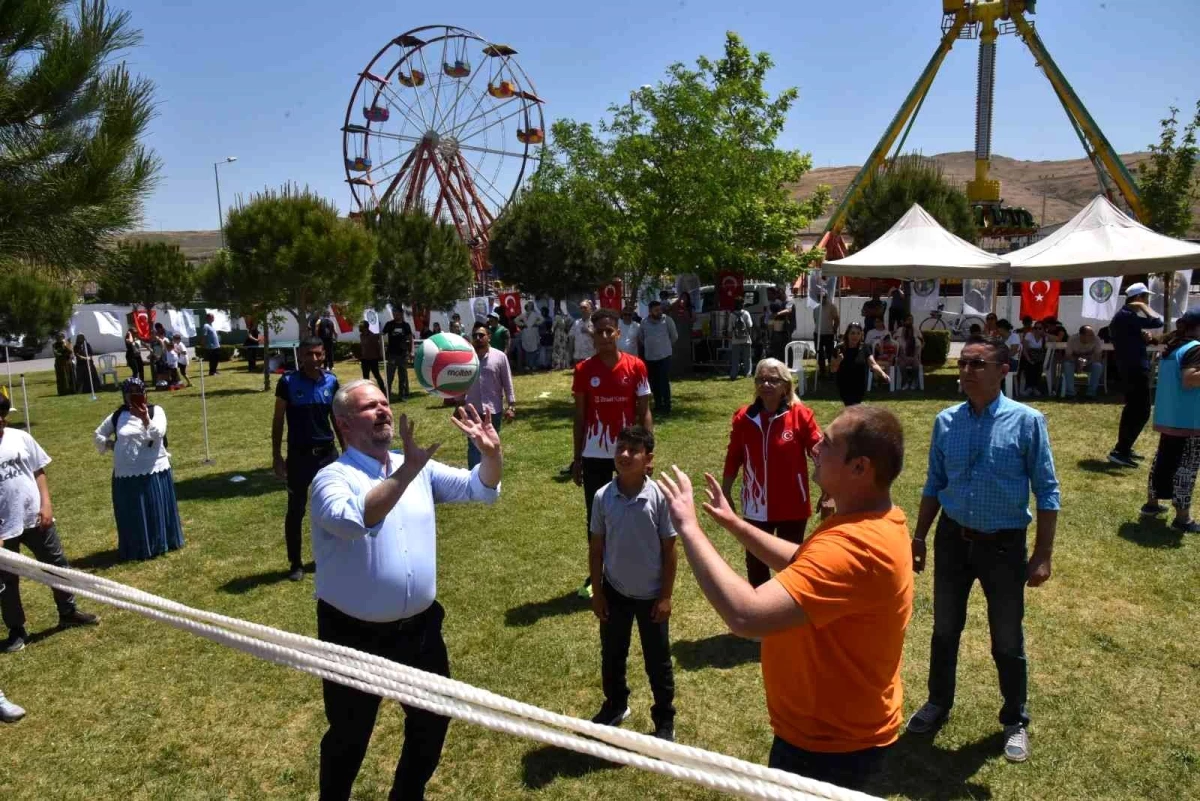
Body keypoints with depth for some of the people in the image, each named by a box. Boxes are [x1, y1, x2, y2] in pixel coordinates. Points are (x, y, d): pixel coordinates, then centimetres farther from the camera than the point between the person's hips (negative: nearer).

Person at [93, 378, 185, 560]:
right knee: (132, 515, 6)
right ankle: (135, 550, 16)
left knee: (157, 511, 4)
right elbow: (98, 435, 20)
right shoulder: (117, 416, 7)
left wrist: (145, 419, -32)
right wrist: (111, 445, 4)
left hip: (154, 471, -2)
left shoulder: (155, 411, -2)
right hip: (126, 475, 2)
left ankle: (160, 544, 19)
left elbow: (159, 434, -19)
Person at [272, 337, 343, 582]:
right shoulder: (288, 382, -9)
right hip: (299, 455, -3)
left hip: (327, 453, 3)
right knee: (296, 510, 5)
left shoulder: (331, 381, 0)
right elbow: (278, 421, -4)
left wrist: (347, 450, 9)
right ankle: (295, 563, 18)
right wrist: (276, 456, -7)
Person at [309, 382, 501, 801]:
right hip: (355, 636, -5)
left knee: (432, 719, 23)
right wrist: (406, 471, -45)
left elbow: (479, 488, -1)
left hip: (420, 627, 5)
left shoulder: (420, 468, 1)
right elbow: (354, 520, -37)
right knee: (350, 736, 16)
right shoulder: (333, 478, -16)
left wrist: (491, 453, -21)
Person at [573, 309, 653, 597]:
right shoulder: (583, 370, -1)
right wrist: (576, 458, 3)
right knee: (595, 517, 10)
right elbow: (579, 417, 4)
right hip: (594, 456, 1)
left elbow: (644, 413, -1)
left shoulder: (636, 367, -4)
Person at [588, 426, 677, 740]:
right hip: (615, 592, 3)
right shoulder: (603, 497, -11)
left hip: (650, 594, -2)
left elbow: (669, 549, -9)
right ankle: (615, 704, 46)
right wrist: (597, 592, 1)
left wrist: (665, 596, -7)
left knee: (657, 660, 13)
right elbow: (596, 547, -1)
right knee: (611, 655, 20)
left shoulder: (659, 497, -18)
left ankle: (664, 719, 34)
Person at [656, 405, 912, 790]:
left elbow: (746, 615, -44)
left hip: (829, 746, -9)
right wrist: (734, 523, 5)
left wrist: (688, 528, -34)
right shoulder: (873, 522, -1)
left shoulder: (854, 547, -36)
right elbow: (802, 564, 13)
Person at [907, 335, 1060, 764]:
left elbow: (1046, 492, -9)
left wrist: (1043, 555, -11)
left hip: (1004, 545, -3)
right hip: (952, 539, 3)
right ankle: (938, 703, 40)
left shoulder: (1026, 421, -13)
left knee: (1007, 640, 13)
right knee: (945, 629, 19)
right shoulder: (946, 421, -3)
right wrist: (919, 537, 7)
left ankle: (1015, 721, 35)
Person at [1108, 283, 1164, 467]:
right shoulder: (1127, 316, -17)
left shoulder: (1123, 315, 16)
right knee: (1142, 412, -9)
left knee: (1133, 409, 18)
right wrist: (1143, 306, -12)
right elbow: (1157, 322, -25)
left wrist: (1142, 337, 6)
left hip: (1130, 367, 11)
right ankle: (1119, 452, -10)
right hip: (1136, 368, -11)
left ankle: (1123, 448, 25)